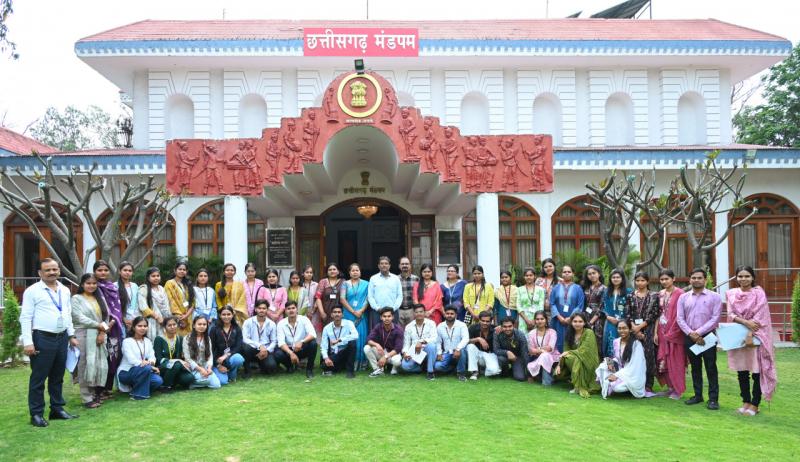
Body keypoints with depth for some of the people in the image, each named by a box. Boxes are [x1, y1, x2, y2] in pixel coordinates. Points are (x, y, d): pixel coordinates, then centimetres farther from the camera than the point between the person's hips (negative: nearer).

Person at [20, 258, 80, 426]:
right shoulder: (32, 291, -7)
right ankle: (36, 413, 10)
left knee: (58, 377, 14)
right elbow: (25, 317, -9)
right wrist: (28, 342, -15)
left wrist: (71, 335, 15)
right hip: (42, 338, -6)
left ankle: (57, 409, 24)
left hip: (62, 338, 6)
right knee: (38, 378, 1)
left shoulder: (65, 291, 12)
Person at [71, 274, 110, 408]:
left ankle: (97, 394, 12)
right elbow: (79, 318, -10)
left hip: (99, 336, 5)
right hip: (84, 335, -5)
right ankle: (87, 398, 0)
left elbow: (106, 316, 10)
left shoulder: (99, 299, 17)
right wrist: (98, 325, -10)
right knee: (86, 365, -6)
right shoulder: (76, 298, 1)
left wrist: (102, 332, -5)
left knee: (101, 365, 2)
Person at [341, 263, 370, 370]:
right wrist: (353, 312, -8)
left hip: (361, 315, 0)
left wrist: (361, 311, -11)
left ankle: (362, 363, 6)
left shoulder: (366, 284, 7)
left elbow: (368, 299, 2)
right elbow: (342, 299, -1)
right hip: (348, 314, 0)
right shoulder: (345, 284, 7)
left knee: (361, 337, 0)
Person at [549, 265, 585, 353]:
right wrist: (559, 317, -10)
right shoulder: (556, 288, 10)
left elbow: (580, 306, -1)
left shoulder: (577, 288, 6)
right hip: (558, 321, 1)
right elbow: (552, 304, 3)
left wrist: (570, 318, -11)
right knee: (559, 343, 0)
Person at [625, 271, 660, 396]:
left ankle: (648, 387, 2)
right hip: (633, 330, 2)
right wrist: (634, 328, -9)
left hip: (648, 330, -2)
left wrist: (640, 326, -10)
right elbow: (627, 314, 4)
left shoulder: (654, 296, 3)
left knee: (648, 357, -3)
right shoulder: (630, 296, 9)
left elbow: (654, 314, -5)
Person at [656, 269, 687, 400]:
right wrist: (656, 332, 7)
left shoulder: (679, 293, -10)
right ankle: (669, 387, 20)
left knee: (675, 361, 1)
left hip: (674, 332, -6)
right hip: (663, 331, 6)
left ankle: (678, 390, 13)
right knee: (663, 361, 8)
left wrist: (672, 332, -14)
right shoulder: (661, 294, 10)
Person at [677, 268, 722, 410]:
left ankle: (713, 398, 4)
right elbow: (680, 319, 3)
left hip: (707, 336, -3)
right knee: (695, 367, 12)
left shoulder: (714, 297, -2)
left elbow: (715, 318, -9)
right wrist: (691, 334, -11)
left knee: (711, 368, -1)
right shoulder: (683, 297, 7)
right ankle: (698, 395, 22)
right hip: (690, 337, 3)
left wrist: (698, 332, -14)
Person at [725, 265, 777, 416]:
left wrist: (750, 334, -18)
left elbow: (759, 316, -11)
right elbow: (731, 314, -1)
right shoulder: (731, 294, 6)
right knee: (741, 372, 9)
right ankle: (746, 402, 20)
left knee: (757, 372, 0)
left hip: (755, 336, -4)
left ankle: (755, 405, 9)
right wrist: (745, 322, -18)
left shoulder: (759, 293, -4)